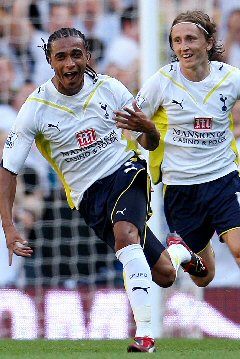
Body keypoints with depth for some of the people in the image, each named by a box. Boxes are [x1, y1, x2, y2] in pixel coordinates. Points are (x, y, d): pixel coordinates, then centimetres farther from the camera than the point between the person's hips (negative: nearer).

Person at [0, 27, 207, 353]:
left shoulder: (110, 89, -7)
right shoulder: (35, 108, -10)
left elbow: (150, 144, 4)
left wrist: (148, 129, -22)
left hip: (125, 172, -1)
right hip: (89, 195, 1)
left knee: (124, 232, -35)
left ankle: (145, 334, -33)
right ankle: (179, 252, 39)